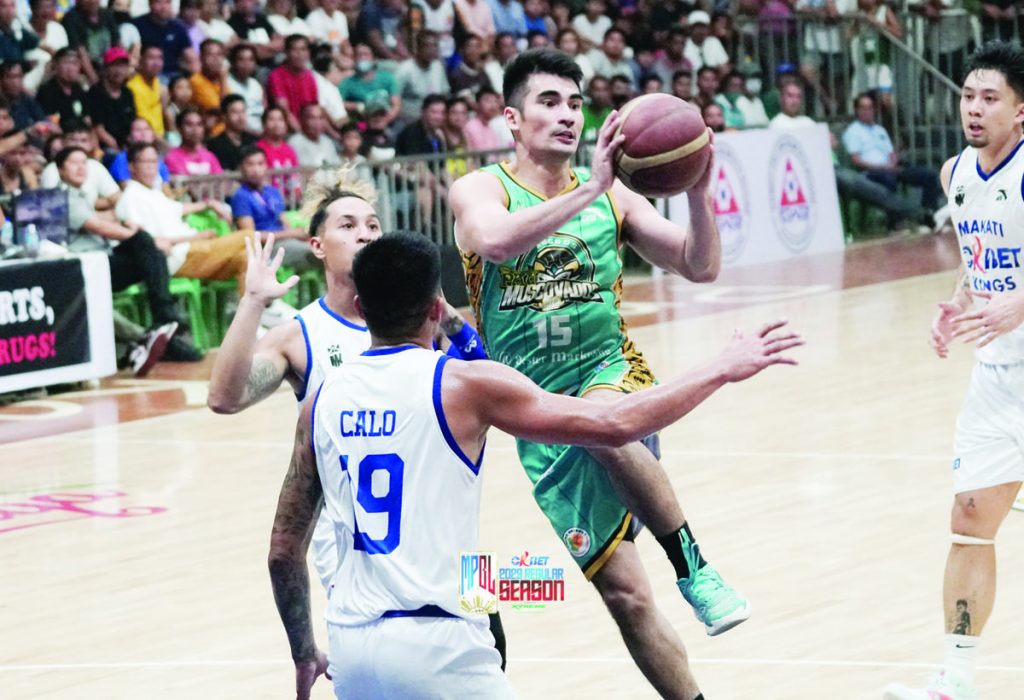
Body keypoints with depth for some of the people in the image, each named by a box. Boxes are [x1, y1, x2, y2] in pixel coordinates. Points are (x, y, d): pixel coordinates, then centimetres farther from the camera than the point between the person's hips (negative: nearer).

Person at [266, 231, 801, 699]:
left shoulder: (324, 401, 10)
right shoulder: (464, 386, -5)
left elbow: (284, 548, 14)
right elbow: (615, 426, -8)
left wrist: (303, 653, 28)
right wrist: (723, 370, 2)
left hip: (350, 647, 5)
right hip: (436, 644, -5)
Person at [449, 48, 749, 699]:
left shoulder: (612, 195, 5)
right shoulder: (479, 190, -3)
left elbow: (701, 267, 2)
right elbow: (495, 240, -27)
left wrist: (699, 191, -16)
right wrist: (589, 191, -35)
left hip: (612, 374, 0)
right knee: (625, 592, -3)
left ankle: (695, 568, -28)